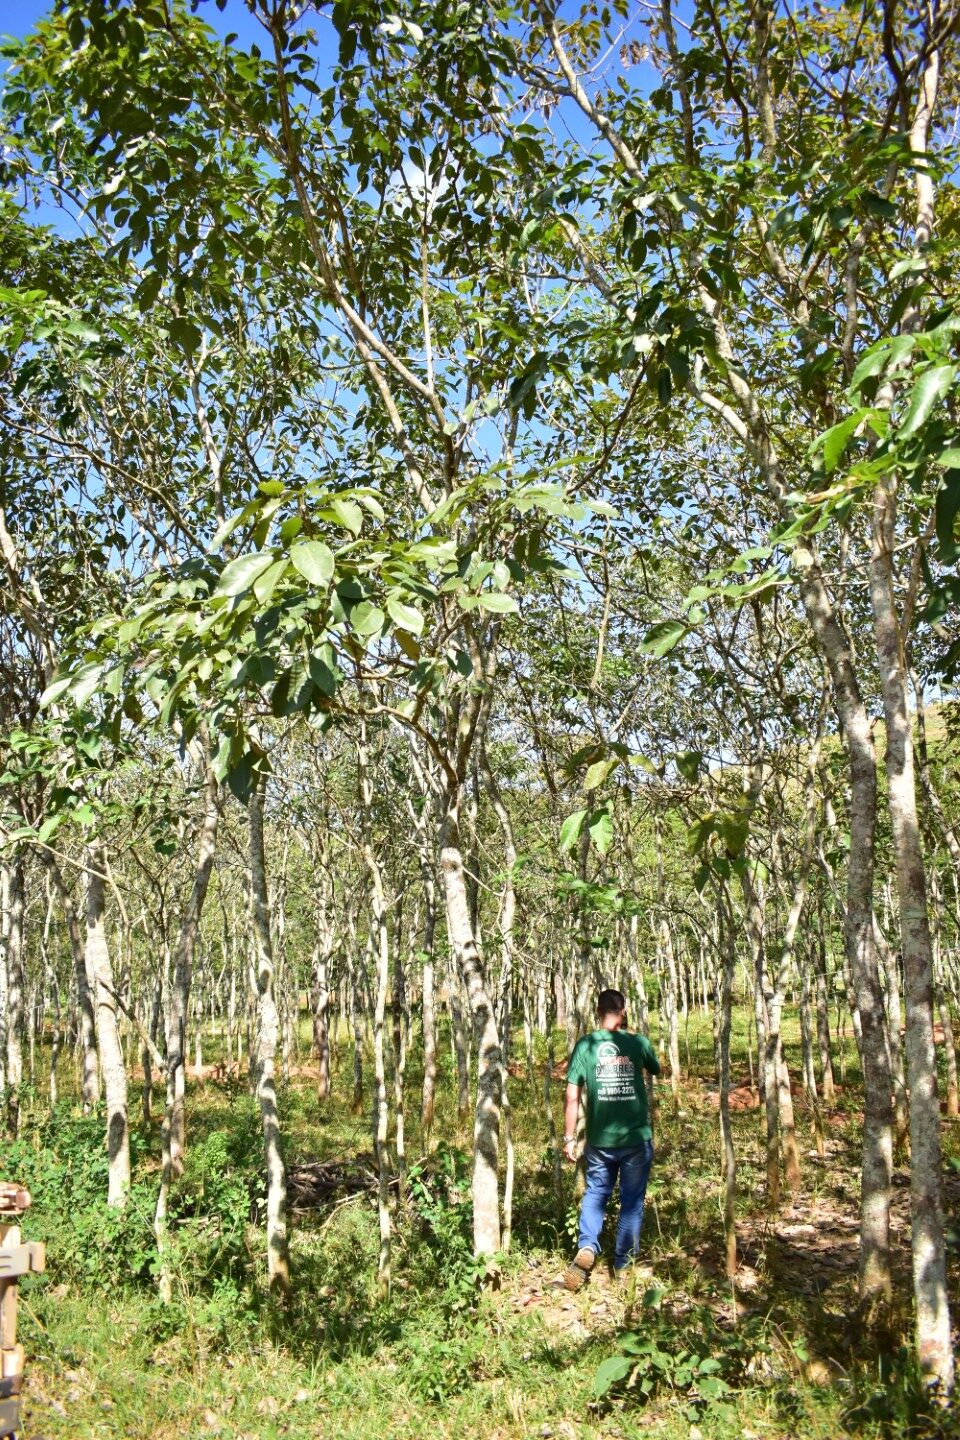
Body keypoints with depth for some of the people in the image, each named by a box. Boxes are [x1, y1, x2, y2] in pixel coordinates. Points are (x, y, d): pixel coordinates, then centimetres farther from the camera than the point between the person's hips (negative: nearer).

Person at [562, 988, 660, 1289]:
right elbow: (657, 1070, 16)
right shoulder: (638, 1043, -6)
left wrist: (569, 1137, 2)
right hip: (636, 1139, 0)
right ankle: (622, 1264, 20)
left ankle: (587, 1246, -3)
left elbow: (572, 1096, -6)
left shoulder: (585, 1045, -6)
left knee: (595, 1193, 17)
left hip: (600, 1140, 1)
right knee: (632, 1200, 14)